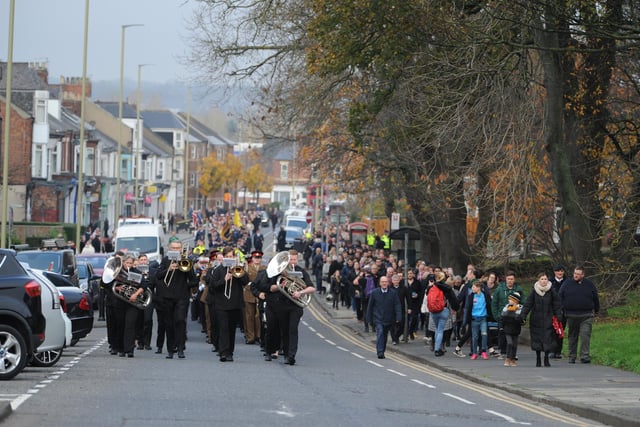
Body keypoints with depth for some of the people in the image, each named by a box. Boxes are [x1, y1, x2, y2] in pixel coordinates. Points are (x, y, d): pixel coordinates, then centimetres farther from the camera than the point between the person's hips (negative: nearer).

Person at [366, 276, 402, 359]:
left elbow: (397, 305, -1)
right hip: (378, 318, -2)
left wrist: (398, 318, -12)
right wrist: (369, 319, 5)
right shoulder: (374, 293, 0)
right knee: (380, 333, -18)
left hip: (388, 319, 2)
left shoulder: (393, 293, 0)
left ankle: (382, 352, 26)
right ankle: (380, 352, -22)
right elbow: (370, 306, 6)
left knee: (385, 336, 11)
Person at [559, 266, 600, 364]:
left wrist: (596, 311, 21)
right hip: (571, 315, 1)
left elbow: (595, 298, 16)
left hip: (586, 316, -1)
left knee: (585, 335, -12)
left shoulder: (589, 284, 6)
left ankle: (584, 356, -12)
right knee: (572, 337, 10)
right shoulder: (567, 284, 4)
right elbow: (560, 297, 8)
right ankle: (572, 357, 18)